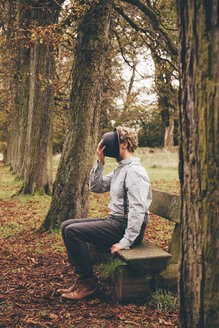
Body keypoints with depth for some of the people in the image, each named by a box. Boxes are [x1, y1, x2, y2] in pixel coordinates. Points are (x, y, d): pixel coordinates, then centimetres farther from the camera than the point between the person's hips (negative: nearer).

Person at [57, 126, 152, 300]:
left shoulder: (134, 171, -17)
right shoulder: (120, 168, 16)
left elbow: (138, 210, -24)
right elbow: (96, 187, 18)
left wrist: (125, 242, -26)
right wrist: (100, 163, 5)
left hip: (125, 226, -10)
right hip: (114, 221, 10)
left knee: (73, 231, -19)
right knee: (67, 225, 6)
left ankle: (89, 283, -5)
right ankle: (82, 277, 7)